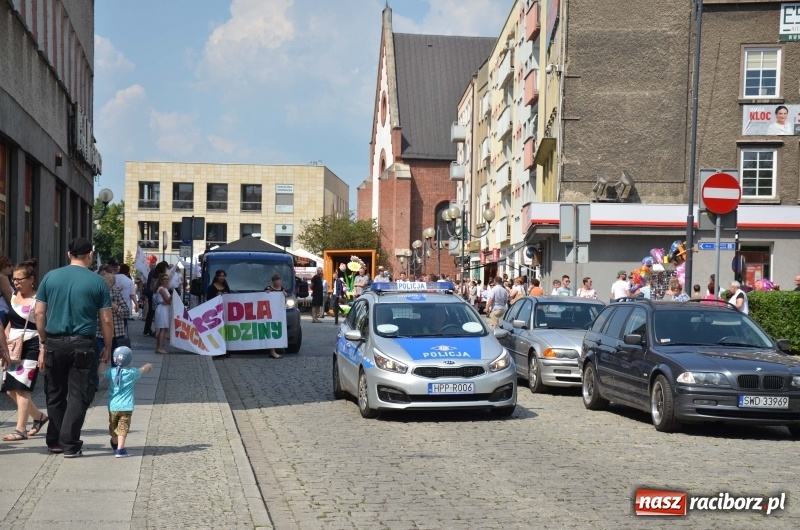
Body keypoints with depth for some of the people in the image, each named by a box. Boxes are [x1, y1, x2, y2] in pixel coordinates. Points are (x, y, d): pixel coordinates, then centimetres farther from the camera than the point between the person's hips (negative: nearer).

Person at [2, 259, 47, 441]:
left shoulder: (37, 300, -11)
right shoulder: (14, 296, 12)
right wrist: (5, 342, 14)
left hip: (31, 348, -8)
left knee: (20, 388, -9)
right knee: (11, 389, 9)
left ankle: (21, 430, -3)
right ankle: (39, 416, 26)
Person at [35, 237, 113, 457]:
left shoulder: (50, 277, 4)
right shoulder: (97, 282, -2)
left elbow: (39, 313, 4)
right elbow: (106, 320, -2)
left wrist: (43, 342, 12)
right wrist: (107, 347, 9)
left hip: (54, 343, 3)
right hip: (82, 344, -3)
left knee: (55, 394, 15)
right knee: (78, 395, 2)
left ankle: (55, 441, 22)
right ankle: (69, 444, -3)